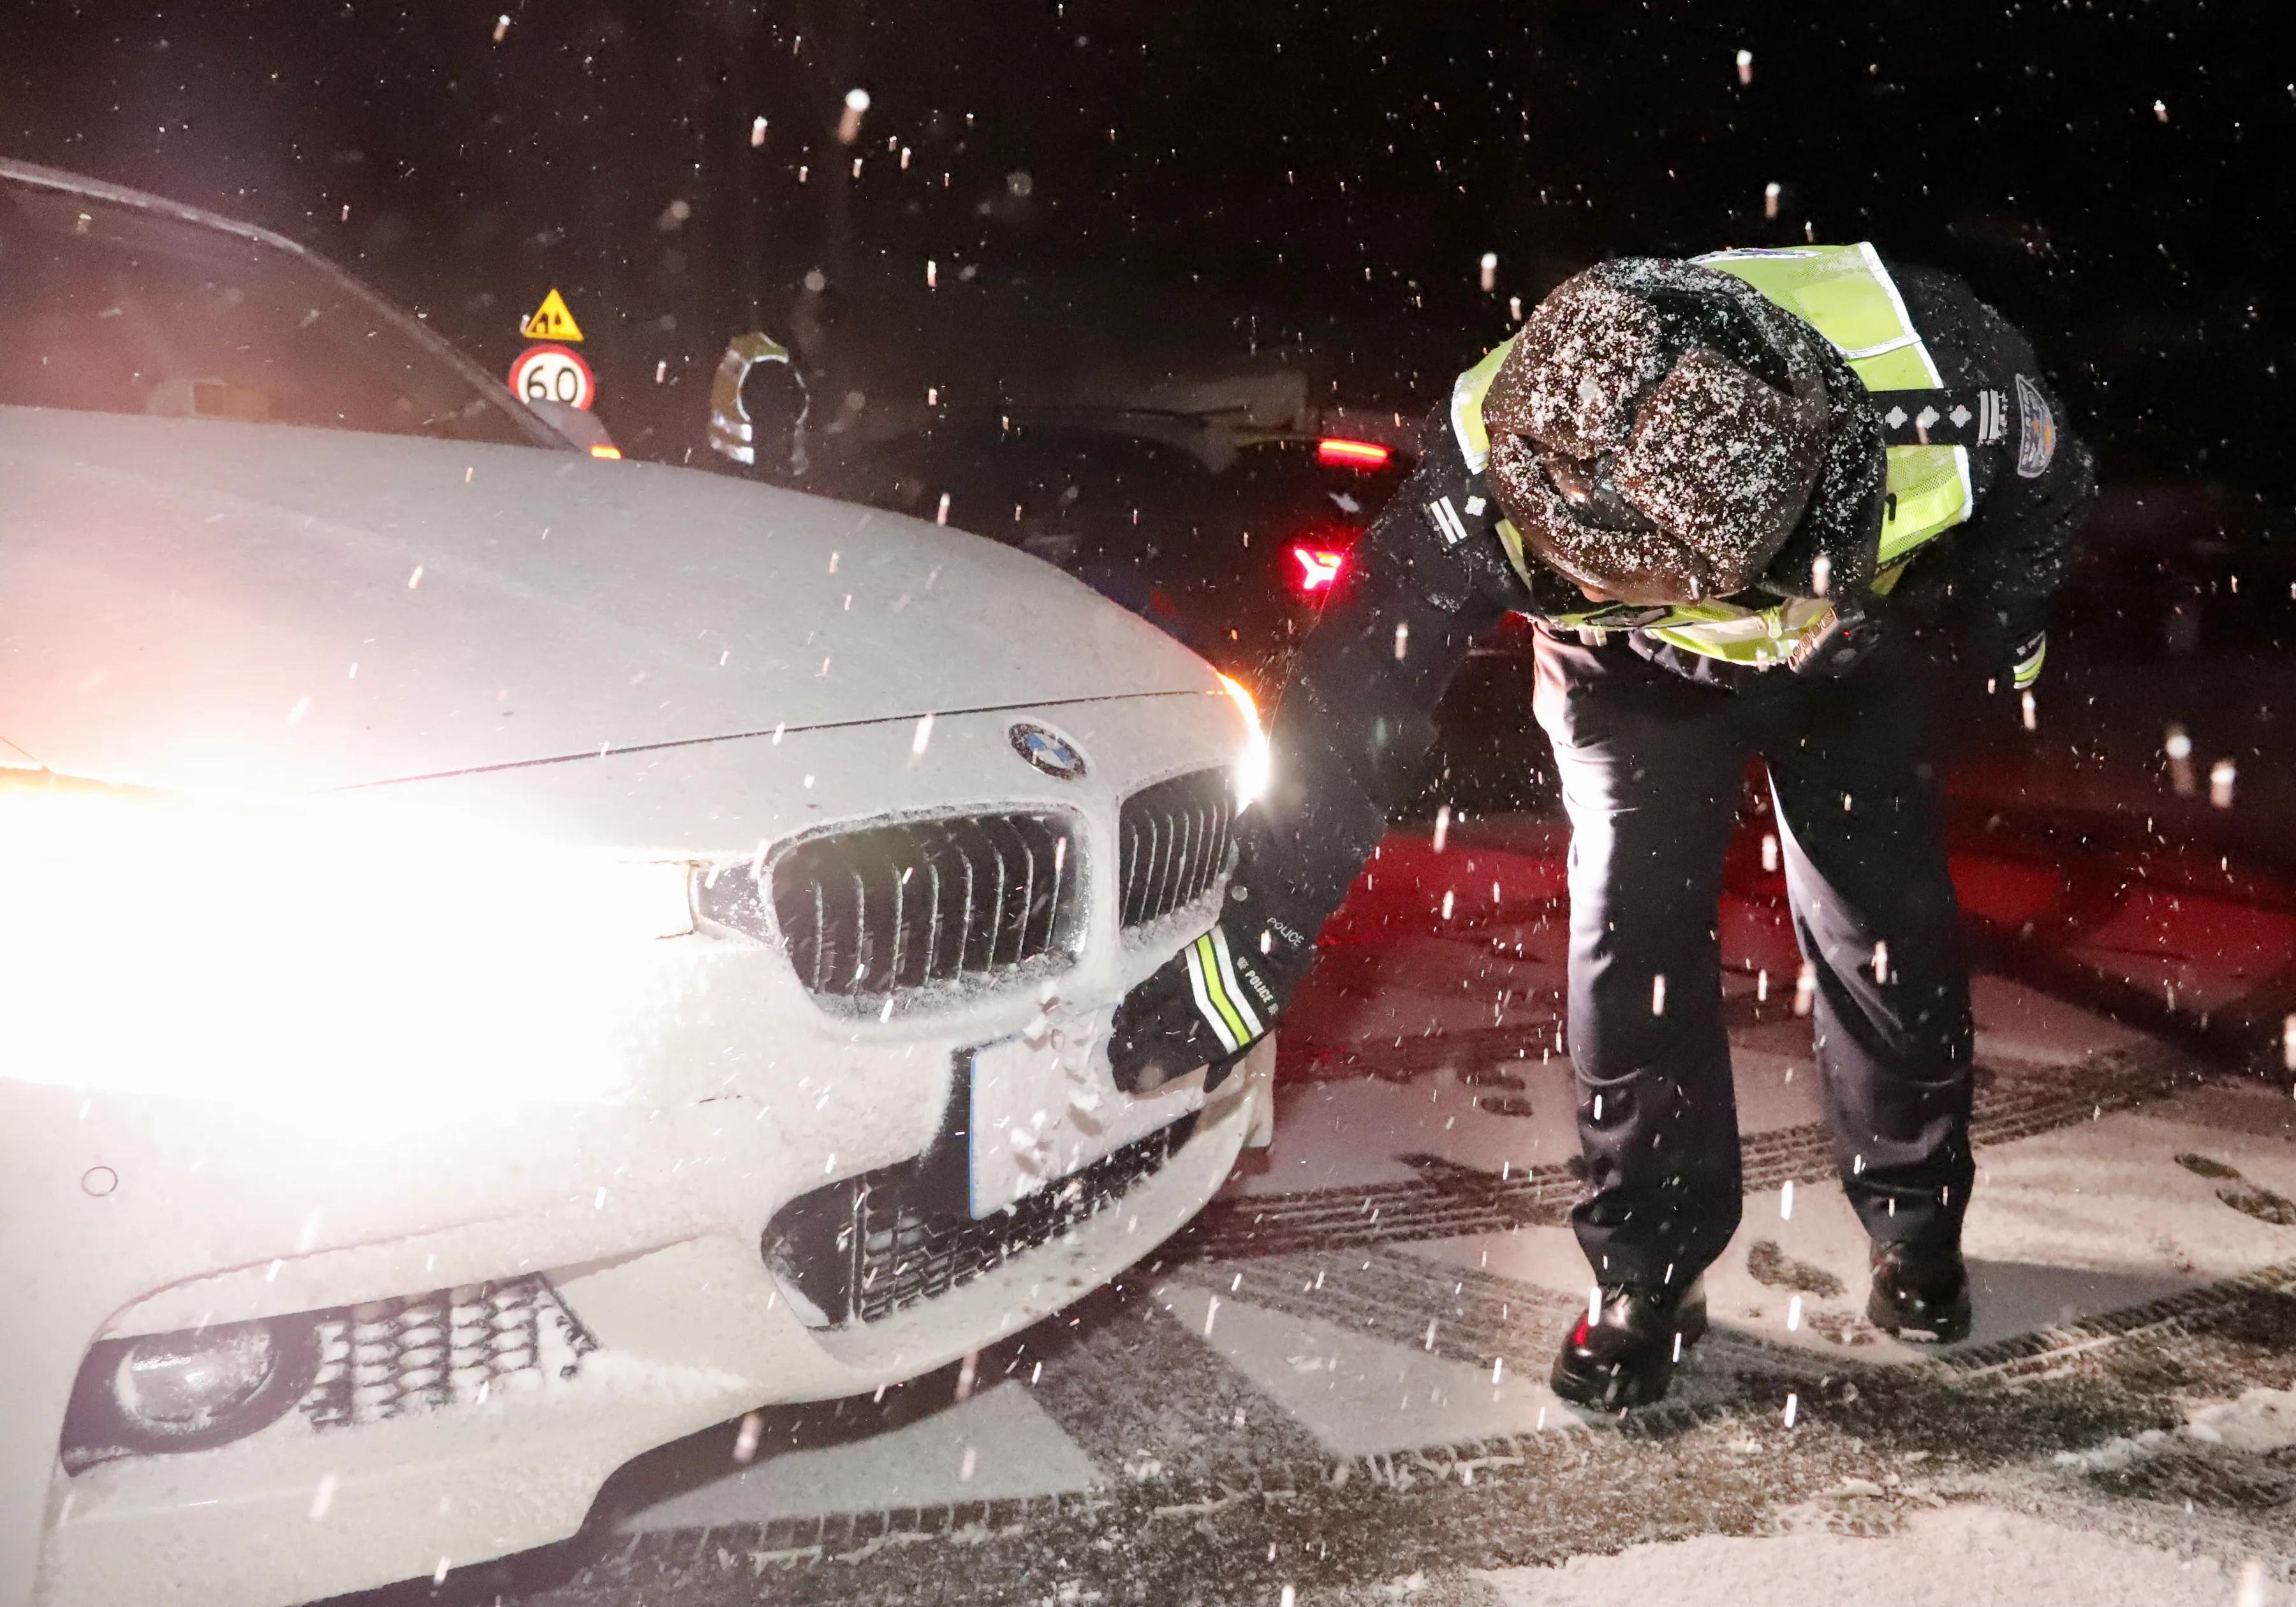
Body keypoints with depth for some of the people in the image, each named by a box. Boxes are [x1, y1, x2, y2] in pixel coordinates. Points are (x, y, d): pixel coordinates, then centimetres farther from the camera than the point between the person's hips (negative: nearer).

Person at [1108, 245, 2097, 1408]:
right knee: (1632, 930, -13)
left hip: (1859, 646, 1)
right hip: (1635, 679, -1)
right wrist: (1246, 953, -33)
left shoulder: (1938, 391, -41)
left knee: (1887, 922, 0)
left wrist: (1996, 646, 1)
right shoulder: (1488, 482, -44)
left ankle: (1915, 1223, 26)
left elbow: (2049, 489, -15)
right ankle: (1649, 1274, 6)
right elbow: (1351, 713, -35)